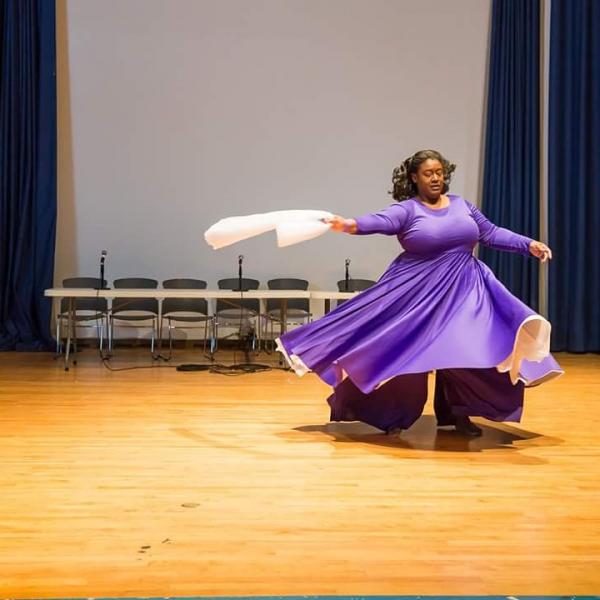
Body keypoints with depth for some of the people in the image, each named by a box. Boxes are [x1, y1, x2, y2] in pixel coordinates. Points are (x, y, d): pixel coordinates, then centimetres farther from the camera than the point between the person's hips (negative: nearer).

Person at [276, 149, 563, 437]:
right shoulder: (407, 209, -6)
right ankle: (396, 416, 16)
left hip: (463, 291, 4)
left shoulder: (462, 205, 10)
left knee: (464, 352, -4)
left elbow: (491, 233, 14)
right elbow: (382, 221, -24)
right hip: (418, 293, -3)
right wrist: (352, 225, -44)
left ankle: (459, 414, 13)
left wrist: (529, 244, 7)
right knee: (406, 354, -1)